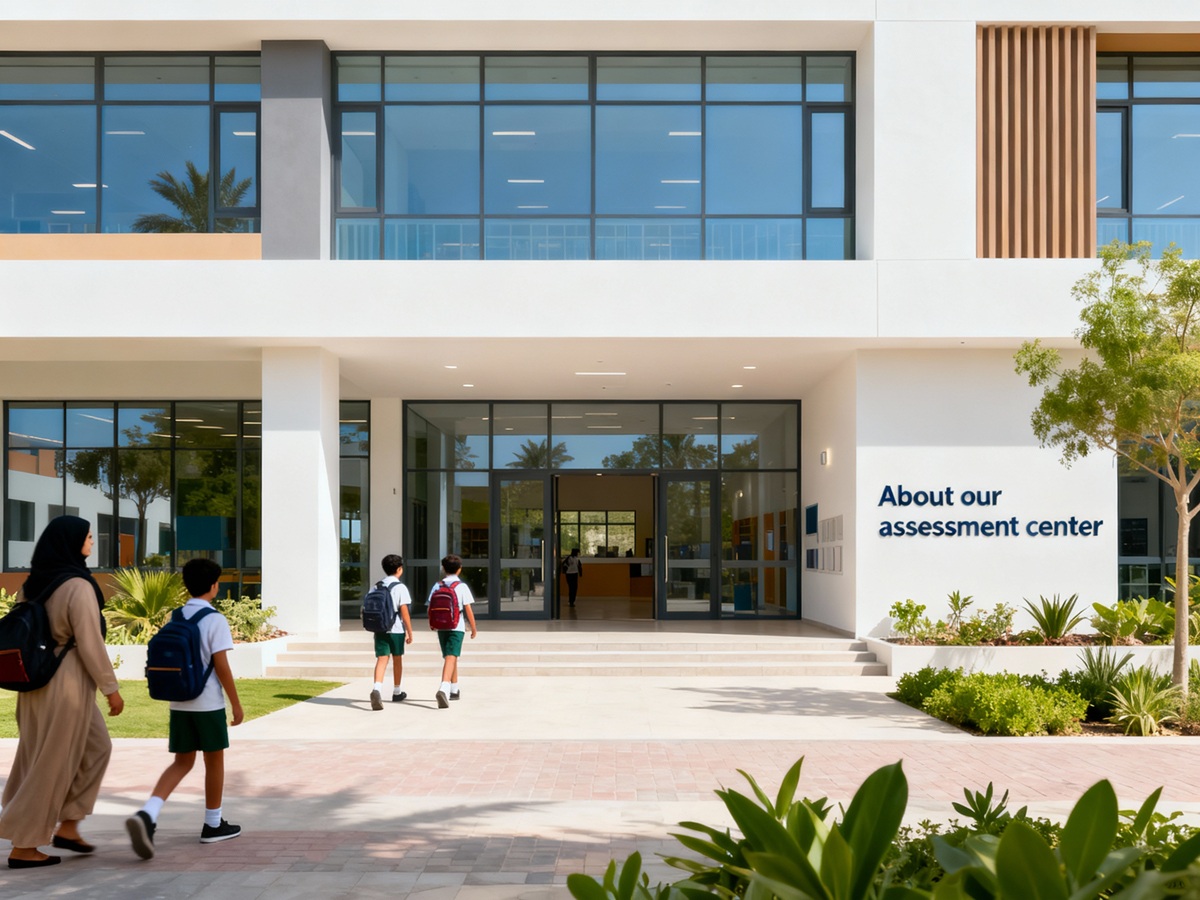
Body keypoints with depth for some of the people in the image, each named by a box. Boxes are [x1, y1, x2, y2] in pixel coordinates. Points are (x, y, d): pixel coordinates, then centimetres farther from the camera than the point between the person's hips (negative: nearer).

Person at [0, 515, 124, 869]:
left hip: (39, 677, 9)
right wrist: (111, 688, -10)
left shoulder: (34, 583, 7)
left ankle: (67, 826, 19)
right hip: (67, 681, -9)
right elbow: (90, 644, -18)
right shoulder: (78, 586, -18)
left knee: (96, 747, 19)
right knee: (52, 764, 2)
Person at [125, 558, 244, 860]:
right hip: (208, 703, -6)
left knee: (182, 762, 9)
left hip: (179, 703, 6)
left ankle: (147, 815, -13)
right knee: (214, 760, 10)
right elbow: (221, 666, -14)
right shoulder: (215, 620, -11)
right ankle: (213, 825, 21)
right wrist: (236, 703, -6)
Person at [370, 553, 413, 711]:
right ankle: (396, 692, 29)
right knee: (397, 659, 14)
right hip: (396, 629, -3)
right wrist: (410, 632, -5)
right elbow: (404, 612, -12)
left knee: (381, 659, -3)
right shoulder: (400, 587, -8)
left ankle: (377, 689, -27)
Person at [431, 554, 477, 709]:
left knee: (450, 657, 19)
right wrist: (473, 628, 3)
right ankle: (443, 688, -30)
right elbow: (468, 610, -6)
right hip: (456, 627, -4)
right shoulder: (462, 586, -5)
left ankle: (454, 690, 30)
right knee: (450, 658, -10)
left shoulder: (437, 586, 5)